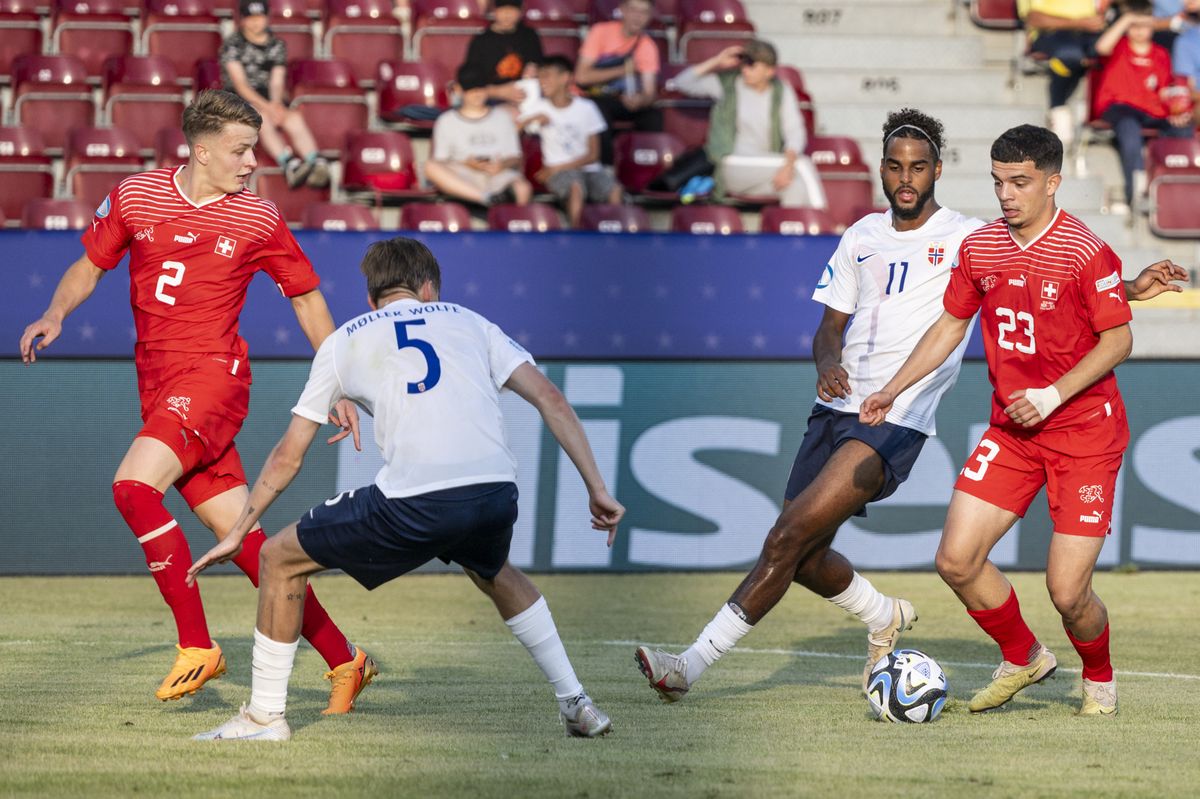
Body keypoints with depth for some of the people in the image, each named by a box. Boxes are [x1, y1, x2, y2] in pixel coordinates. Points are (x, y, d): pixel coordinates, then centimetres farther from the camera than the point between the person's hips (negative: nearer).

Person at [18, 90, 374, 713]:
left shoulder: (258, 219, 0)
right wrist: (55, 314, -2)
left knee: (134, 485, -26)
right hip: (158, 384, 4)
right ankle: (342, 661, 9)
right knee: (239, 536, 0)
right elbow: (89, 264, 18)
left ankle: (197, 647, -18)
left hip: (214, 376, -4)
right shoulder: (134, 197, 4)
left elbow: (307, 298, 11)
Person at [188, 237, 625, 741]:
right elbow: (551, 400, 14)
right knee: (494, 572, 38)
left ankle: (265, 714, 18)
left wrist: (238, 533, 33)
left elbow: (288, 457, 23)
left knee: (280, 560, 17)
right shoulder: (468, 323, 25)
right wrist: (597, 490, 14)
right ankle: (577, 705, 33)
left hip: (412, 504, -3)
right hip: (495, 492, 3)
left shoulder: (343, 342, 21)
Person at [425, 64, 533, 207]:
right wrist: (466, 164, -14)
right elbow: (441, 161, 5)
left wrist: (504, 164, -9)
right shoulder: (447, 121, 15)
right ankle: (486, 198, -40)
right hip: (462, 180, 0)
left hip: (500, 175, 0)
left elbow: (515, 158, 15)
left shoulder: (503, 118, 21)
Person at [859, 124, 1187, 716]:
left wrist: (1053, 394, -19)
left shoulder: (1087, 252, -15)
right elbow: (950, 326, 16)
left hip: (1085, 431, -5)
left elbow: (1118, 340, -11)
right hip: (1010, 433, 6)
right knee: (955, 560, -6)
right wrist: (892, 390, 11)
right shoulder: (978, 248, 3)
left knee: (1067, 591, -9)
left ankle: (1099, 677, 24)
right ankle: (1023, 658, 20)